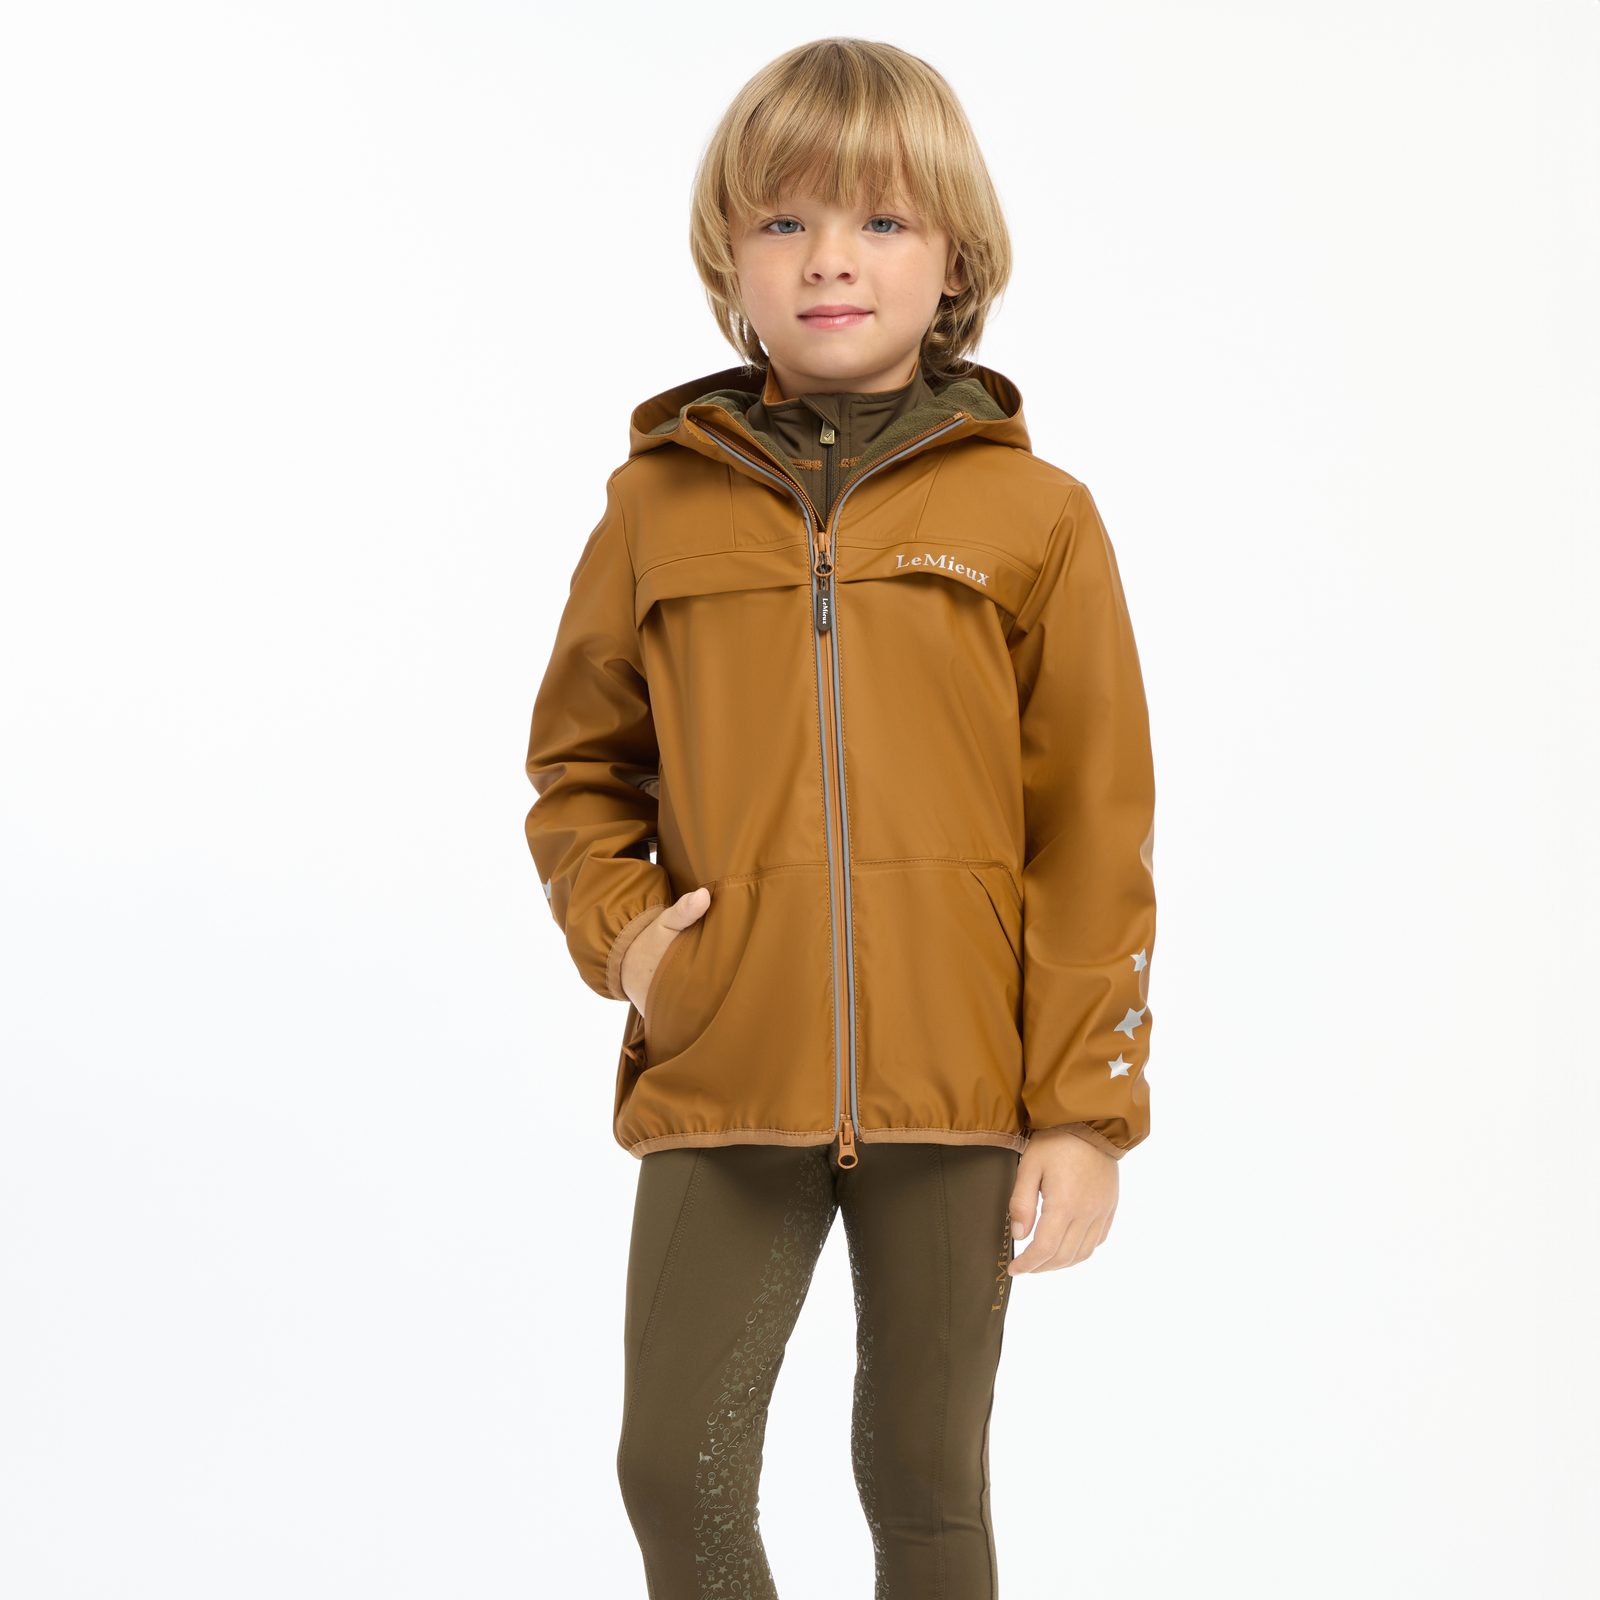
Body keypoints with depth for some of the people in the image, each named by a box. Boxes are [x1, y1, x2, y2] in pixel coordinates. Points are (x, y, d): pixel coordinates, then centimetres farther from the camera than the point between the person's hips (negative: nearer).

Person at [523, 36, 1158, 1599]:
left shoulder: (1034, 516, -1)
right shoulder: (660, 503, 4)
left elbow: (1094, 838, 0)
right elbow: (578, 767, 16)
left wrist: (1086, 1113, -2)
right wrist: (615, 925, -3)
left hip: (957, 1087, -1)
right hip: (722, 1085, 1)